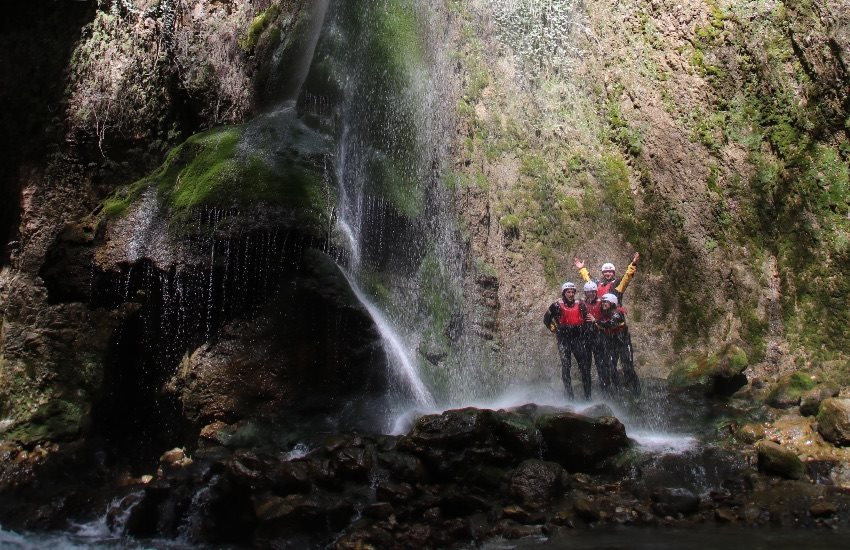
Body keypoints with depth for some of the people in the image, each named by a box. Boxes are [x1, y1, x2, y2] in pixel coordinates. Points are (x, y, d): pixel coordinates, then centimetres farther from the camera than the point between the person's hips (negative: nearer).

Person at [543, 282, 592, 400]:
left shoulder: (580, 305, 6)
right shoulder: (557, 306, 1)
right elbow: (546, 319, 10)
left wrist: (585, 330, 7)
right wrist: (554, 329, 5)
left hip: (579, 338, 2)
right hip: (564, 339, -2)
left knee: (585, 366, -2)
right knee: (566, 367, -2)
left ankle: (587, 395, 5)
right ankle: (569, 395, 1)